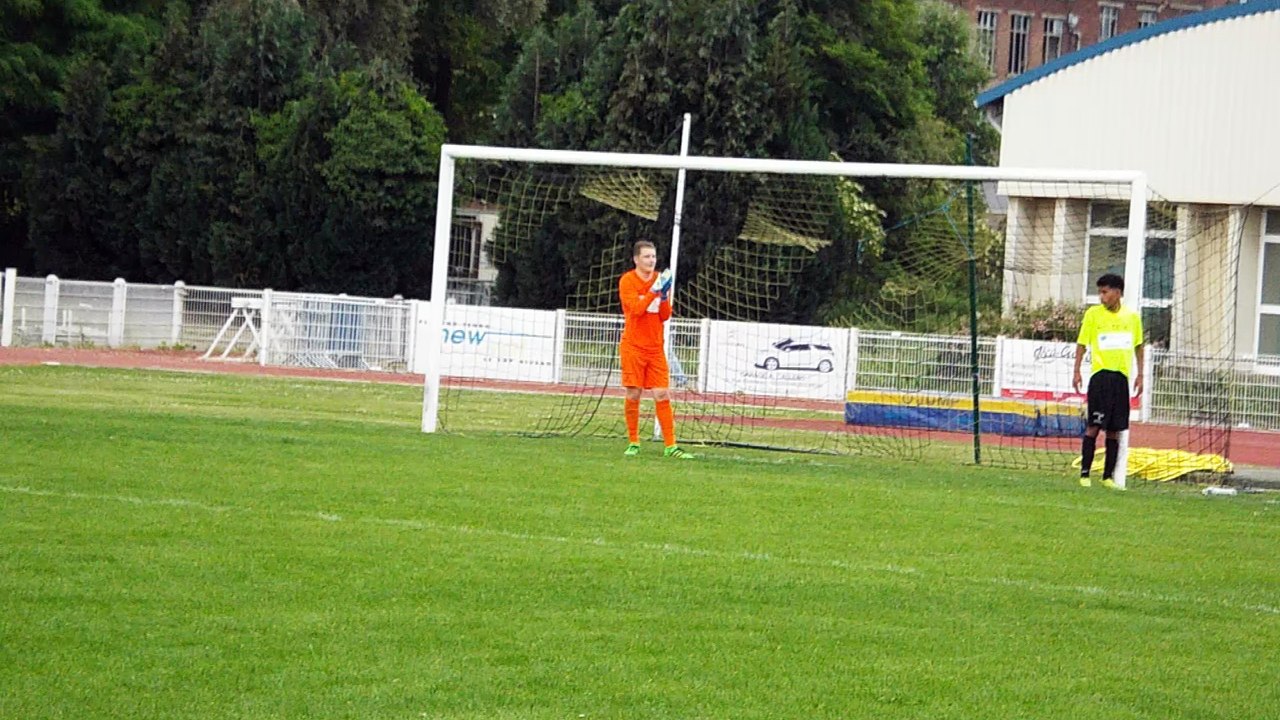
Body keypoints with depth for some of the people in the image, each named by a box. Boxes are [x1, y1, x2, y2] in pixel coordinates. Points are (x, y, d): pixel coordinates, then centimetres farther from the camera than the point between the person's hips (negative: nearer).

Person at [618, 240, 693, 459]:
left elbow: (665, 316, 6)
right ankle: (633, 443, 10)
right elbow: (636, 308, -18)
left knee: (663, 395, -3)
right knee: (633, 395, -3)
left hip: (656, 348, 4)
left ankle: (670, 446, -3)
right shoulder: (627, 281, -4)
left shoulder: (660, 279, 9)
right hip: (633, 347, -4)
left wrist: (665, 295, -11)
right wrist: (654, 290, -24)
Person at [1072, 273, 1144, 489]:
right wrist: (1076, 372, -3)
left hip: (1122, 377, 3)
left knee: (1115, 429, 5)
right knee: (1094, 426, -7)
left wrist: (1140, 375, 13)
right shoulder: (1093, 314, 1)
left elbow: (1138, 346, 18)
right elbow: (1081, 343, 4)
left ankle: (1108, 476, 11)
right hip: (1100, 374, -3)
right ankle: (1085, 473, -2)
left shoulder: (1132, 317, 8)